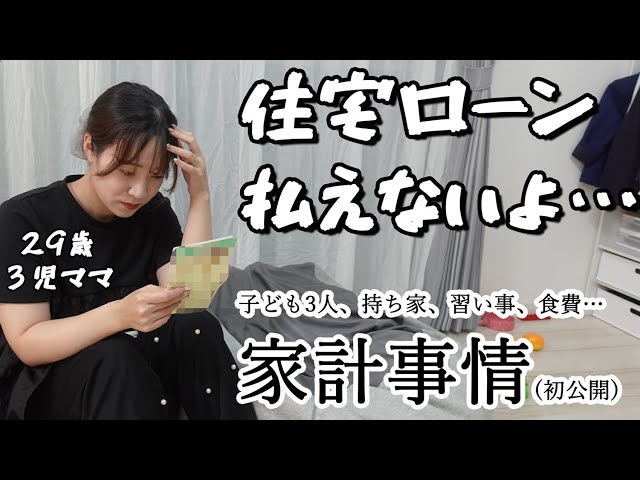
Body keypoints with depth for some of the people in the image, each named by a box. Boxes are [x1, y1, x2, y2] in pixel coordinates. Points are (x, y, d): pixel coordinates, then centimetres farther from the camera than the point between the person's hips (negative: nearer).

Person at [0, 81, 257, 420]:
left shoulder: (155, 214, -1)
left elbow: (188, 301, -15)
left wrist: (200, 197, -19)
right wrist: (119, 315, -36)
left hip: (136, 373, 4)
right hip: (44, 385, -3)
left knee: (199, 328, -25)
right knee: (112, 357, -35)